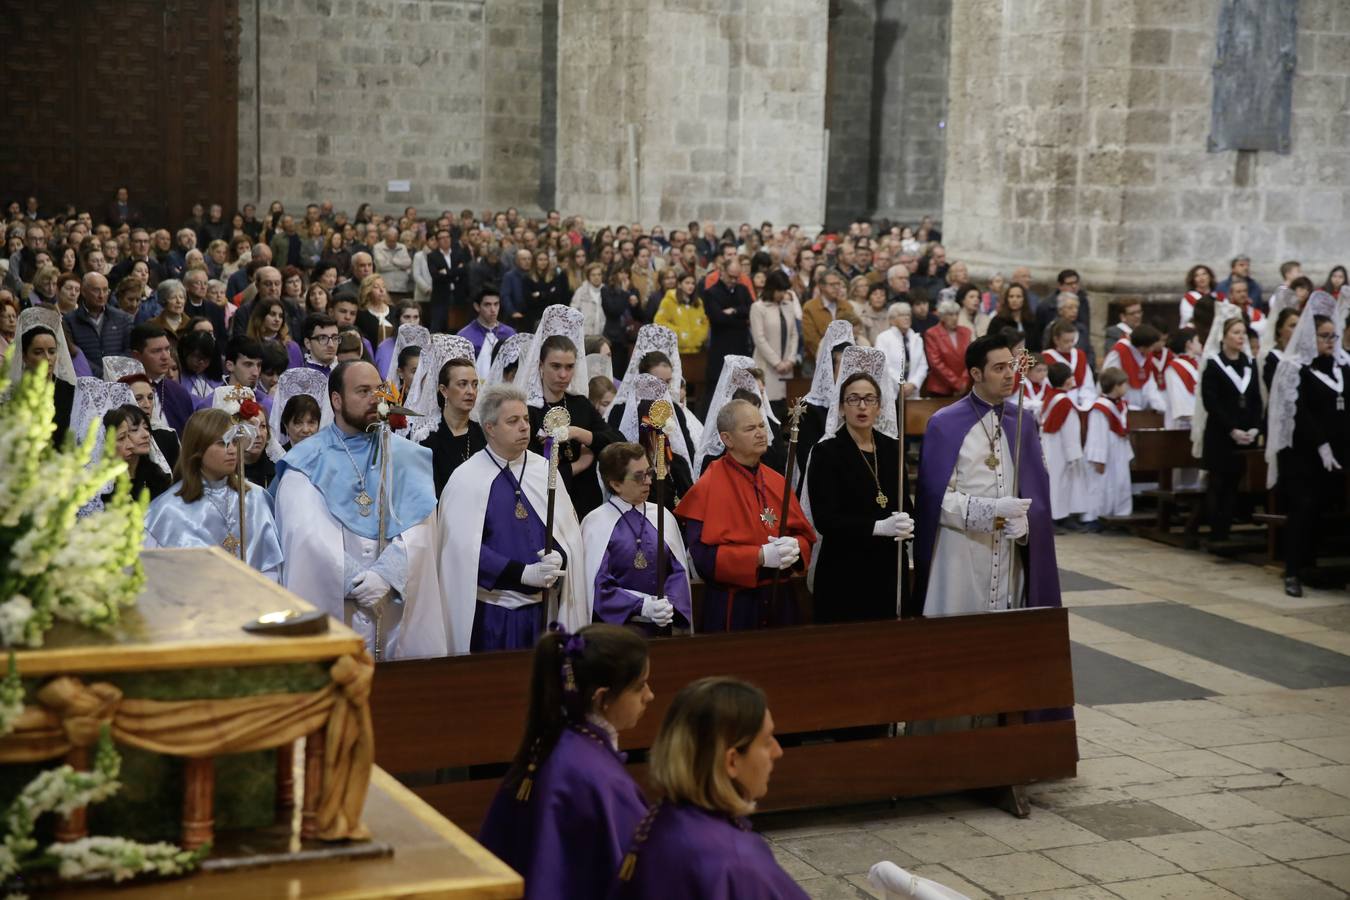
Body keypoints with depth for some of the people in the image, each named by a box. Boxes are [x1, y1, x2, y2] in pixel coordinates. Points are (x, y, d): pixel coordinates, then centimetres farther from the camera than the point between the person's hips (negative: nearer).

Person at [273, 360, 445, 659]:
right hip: (331, 607, -2)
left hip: (398, 607, 2)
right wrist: (356, 582, -18)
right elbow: (308, 534, -11)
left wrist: (385, 575, -18)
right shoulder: (305, 463, 1)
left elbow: (417, 529, -4)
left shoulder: (406, 457, 8)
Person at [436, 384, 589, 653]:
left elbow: (570, 532, 6)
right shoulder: (466, 479, -5)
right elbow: (467, 549, -12)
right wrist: (524, 573, -17)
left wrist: (558, 558, -16)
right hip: (492, 613, -4)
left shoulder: (544, 470, 7)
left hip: (544, 608, 4)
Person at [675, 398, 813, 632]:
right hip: (733, 605, -5)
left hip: (779, 601, 5)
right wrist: (761, 556, -22)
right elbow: (703, 555, -16)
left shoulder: (776, 482, 10)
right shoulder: (709, 487, -9)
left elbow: (805, 535, 12)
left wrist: (794, 549, -11)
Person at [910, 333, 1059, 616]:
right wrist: (992, 509, -18)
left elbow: (1037, 489, 7)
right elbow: (937, 496, -9)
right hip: (960, 555, -4)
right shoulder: (944, 425, -5)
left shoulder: (1023, 422, 9)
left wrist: (1024, 521, -13)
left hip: (1010, 553, 4)